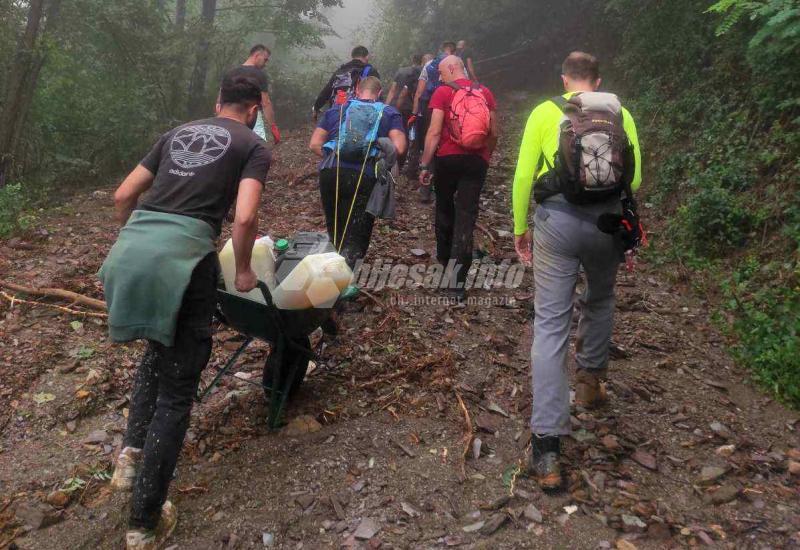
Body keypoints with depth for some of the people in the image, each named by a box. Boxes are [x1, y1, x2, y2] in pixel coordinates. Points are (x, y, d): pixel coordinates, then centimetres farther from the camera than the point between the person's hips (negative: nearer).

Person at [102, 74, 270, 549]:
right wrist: (243, 270, 11)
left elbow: (123, 196, 23)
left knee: (159, 349, 31)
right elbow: (245, 217, -5)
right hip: (181, 255, -6)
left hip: (130, 247, 6)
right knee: (177, 385, 4)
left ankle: (132, 453, 24)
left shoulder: (177, 134, 26)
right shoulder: (253, 145, 11)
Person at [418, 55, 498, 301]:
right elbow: (494, 134, 9)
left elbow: (434, 133, -10)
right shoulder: (485, 93, 6)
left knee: (444, 207, 20)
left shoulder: (443, 92, -4)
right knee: (467, 215, -1)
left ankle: (444, 257, 38)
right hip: (477, 161, 2)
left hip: (448, 158, -2)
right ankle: (458, 278, -7)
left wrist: (425, 165, -5)